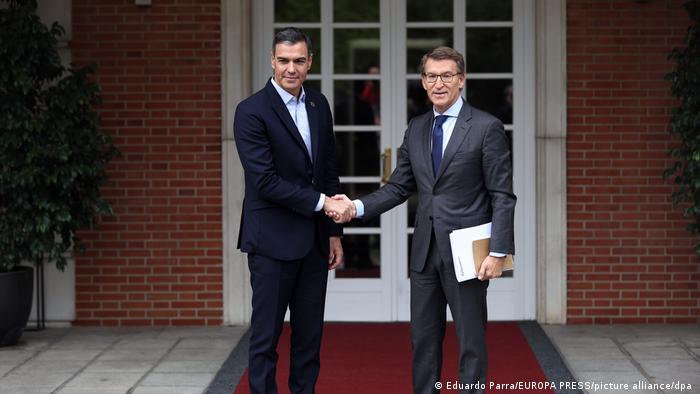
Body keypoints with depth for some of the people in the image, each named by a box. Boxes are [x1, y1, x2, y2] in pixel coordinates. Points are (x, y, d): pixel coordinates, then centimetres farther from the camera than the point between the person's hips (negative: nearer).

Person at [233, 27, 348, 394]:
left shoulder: (319, 105, 9)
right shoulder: (252, 111, -11)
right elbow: (265, 181, -17)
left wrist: (333, 231, 11)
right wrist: (320, 202, -15)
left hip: (314, 239, 6)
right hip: (273, 239, -6)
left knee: (310, 336, 10)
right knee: (266, 336, 0)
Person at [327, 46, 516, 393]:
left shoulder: (486, 127, -6)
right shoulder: (416, 129, 11)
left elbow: (502, 196, -8)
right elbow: (399, 187, 11)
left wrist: (498, 252, -15)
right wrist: (357, 207, -5)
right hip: (425, 251, 6)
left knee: (471, 339, 2)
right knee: (423, 338, 11)